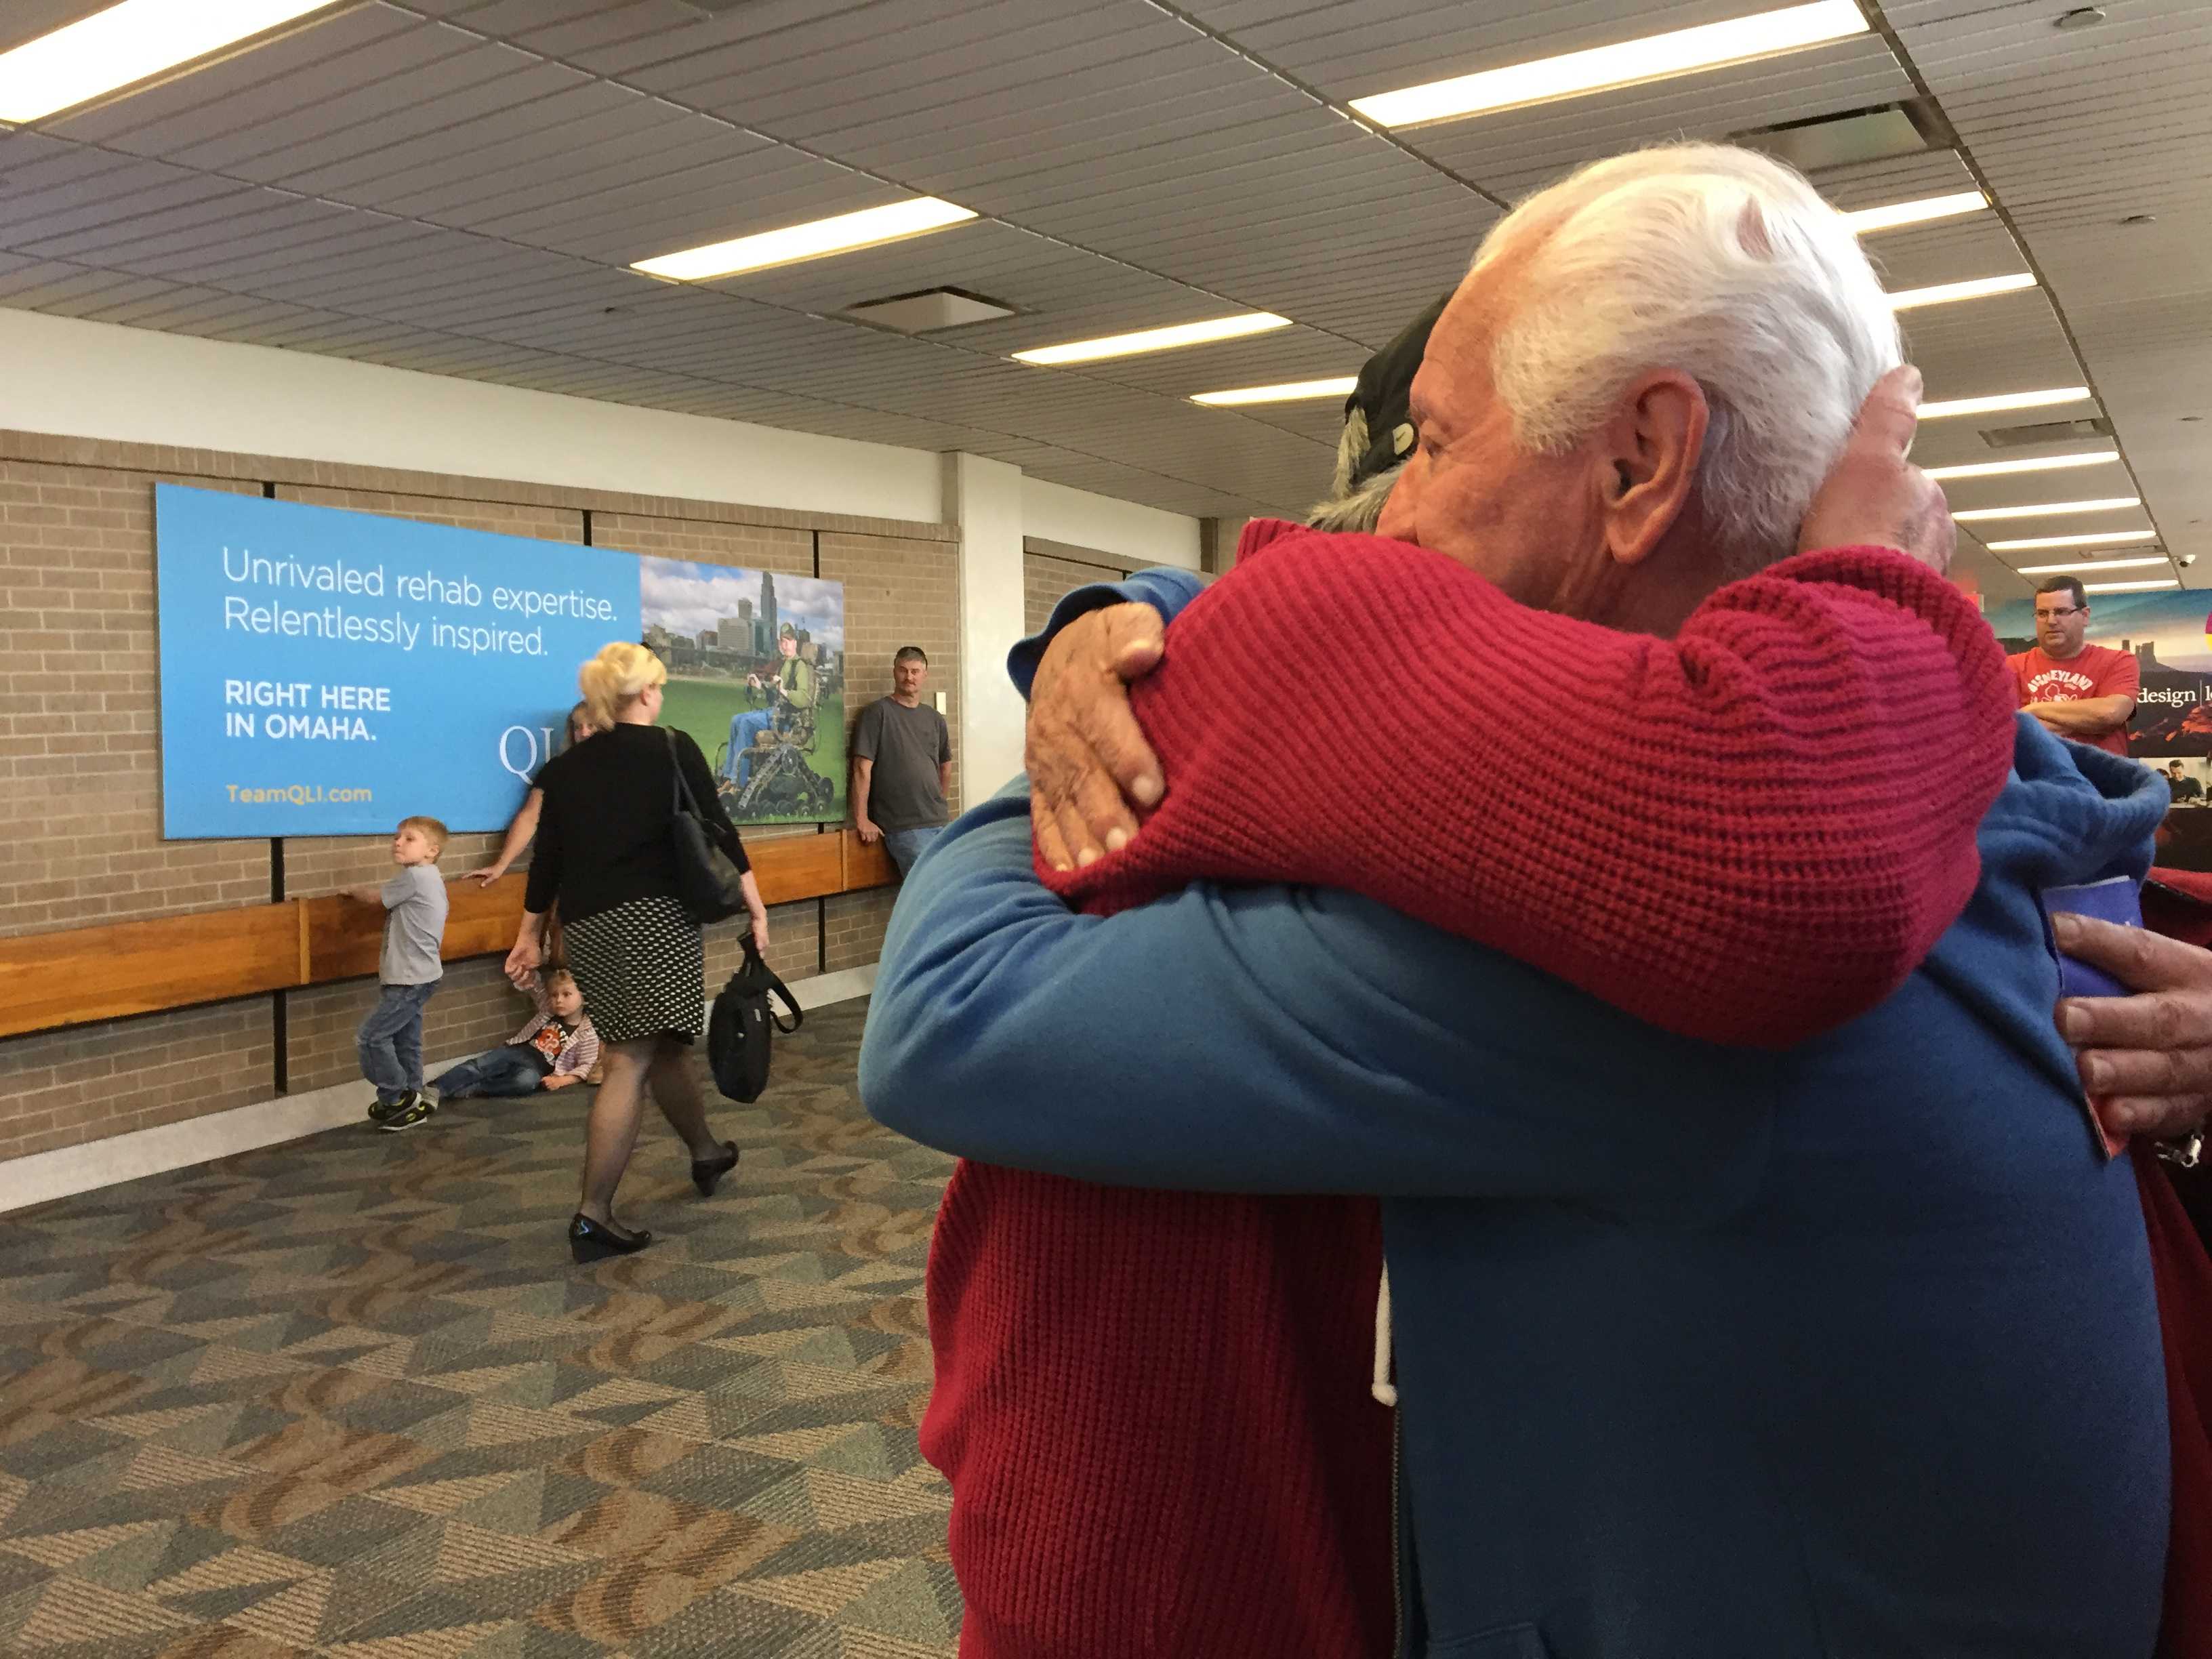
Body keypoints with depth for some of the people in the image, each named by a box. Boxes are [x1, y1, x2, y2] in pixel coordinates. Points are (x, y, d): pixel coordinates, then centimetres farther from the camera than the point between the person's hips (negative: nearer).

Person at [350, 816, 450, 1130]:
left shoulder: (413, 877, -16)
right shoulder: (428, 878, 16)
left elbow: (374, 898, -5)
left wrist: (352, 891, 14)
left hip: (410, 979, -10)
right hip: (417, 975, 10)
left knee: (371, 1037, -6)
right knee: (406, 1041, 15)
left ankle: (396, 1098, 3)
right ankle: (412, 1099, 21)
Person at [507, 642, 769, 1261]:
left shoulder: (565, 768, 12)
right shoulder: (672, 749, -1)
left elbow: (548, 857, 13)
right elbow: (717, 832, -5)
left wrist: (530, 935, 20)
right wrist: (755, 906, 0)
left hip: (588, 928, 6)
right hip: (657, 918, -5)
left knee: (665, 1047, 18)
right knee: (634, 1061, -3)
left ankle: (706, 1152, 35)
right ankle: (593, 1215, -5)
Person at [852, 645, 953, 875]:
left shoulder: (935, 719, 14)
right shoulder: (878, 712, -5)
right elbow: (862, 768, -9)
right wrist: (862, 820, -13)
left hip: (937, 822, 6)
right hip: (903, 827, -6)